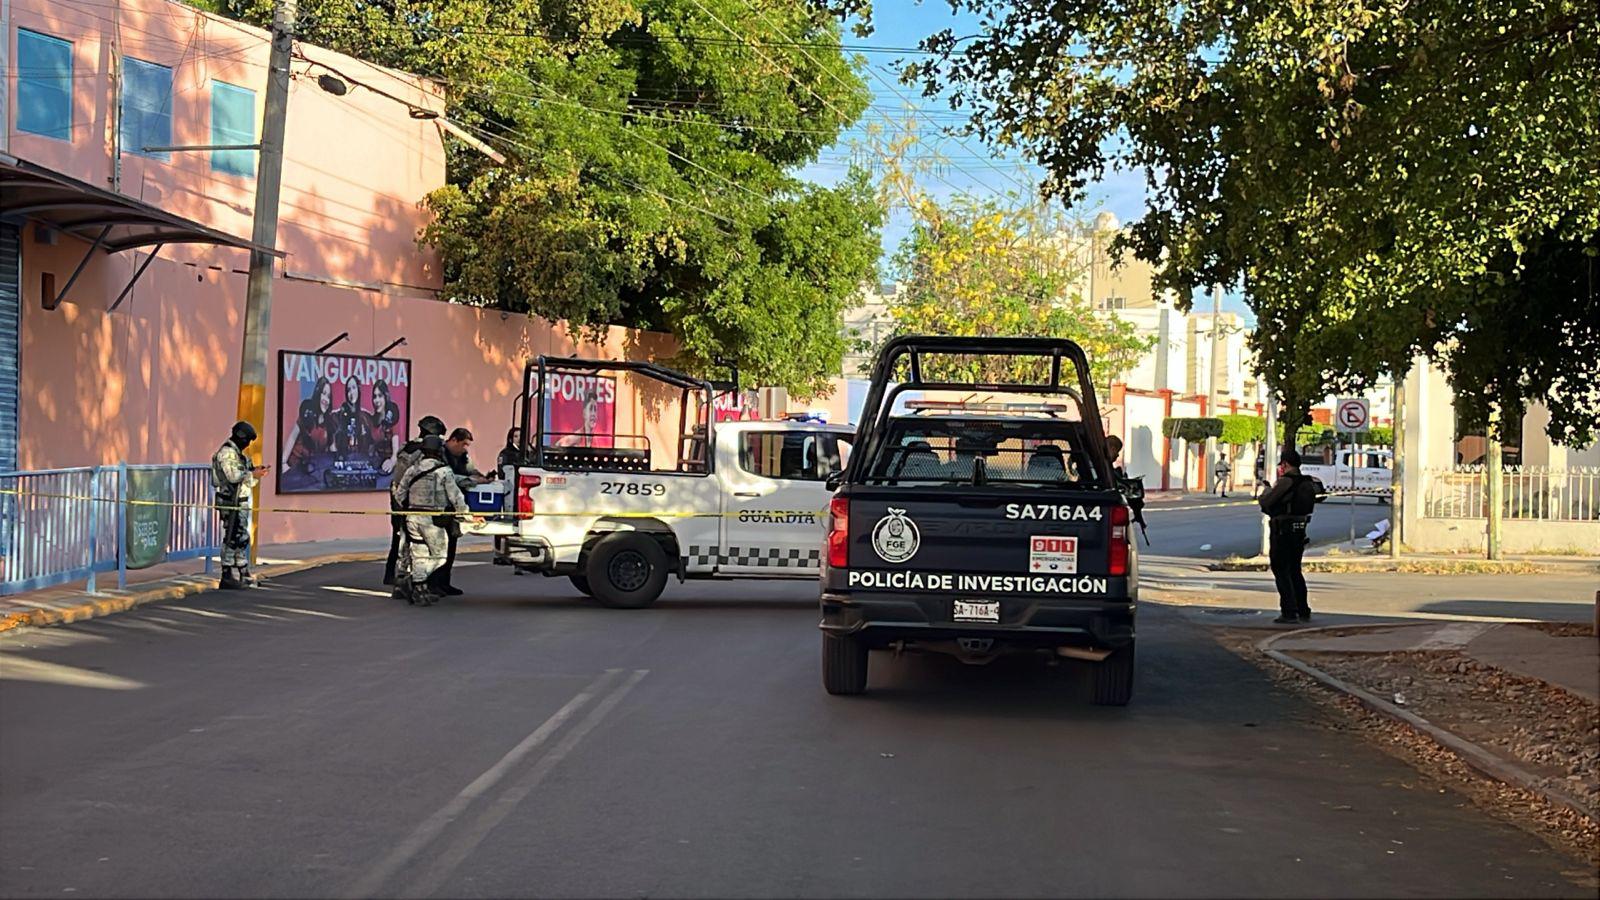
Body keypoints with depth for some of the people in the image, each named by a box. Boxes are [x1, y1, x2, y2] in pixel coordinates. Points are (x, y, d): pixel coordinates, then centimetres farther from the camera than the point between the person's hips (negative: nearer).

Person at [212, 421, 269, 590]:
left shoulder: (237, 453, 17)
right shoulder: (227, 452, -13)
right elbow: (233, 475, -24)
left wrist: (255, 471, 7)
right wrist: (253, 474, -15)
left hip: (241, 502, 10)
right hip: (231, 502, -10)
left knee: (242, 539, 13)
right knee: (232, 538, -8)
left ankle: (244, 575, 20)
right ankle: (227, 577, -5)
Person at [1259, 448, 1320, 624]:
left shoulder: (1286, 481, -17)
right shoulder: (1308, 483, 7)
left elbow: (1266, 502, -15)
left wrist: (1265, 494, 7)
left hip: (1282, 532, -8)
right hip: (1299, 531, 8)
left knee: (1281, 572, -1)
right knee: (1295, 571, 18)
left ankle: (1289, 613, -5)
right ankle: (1304, 611, 20)